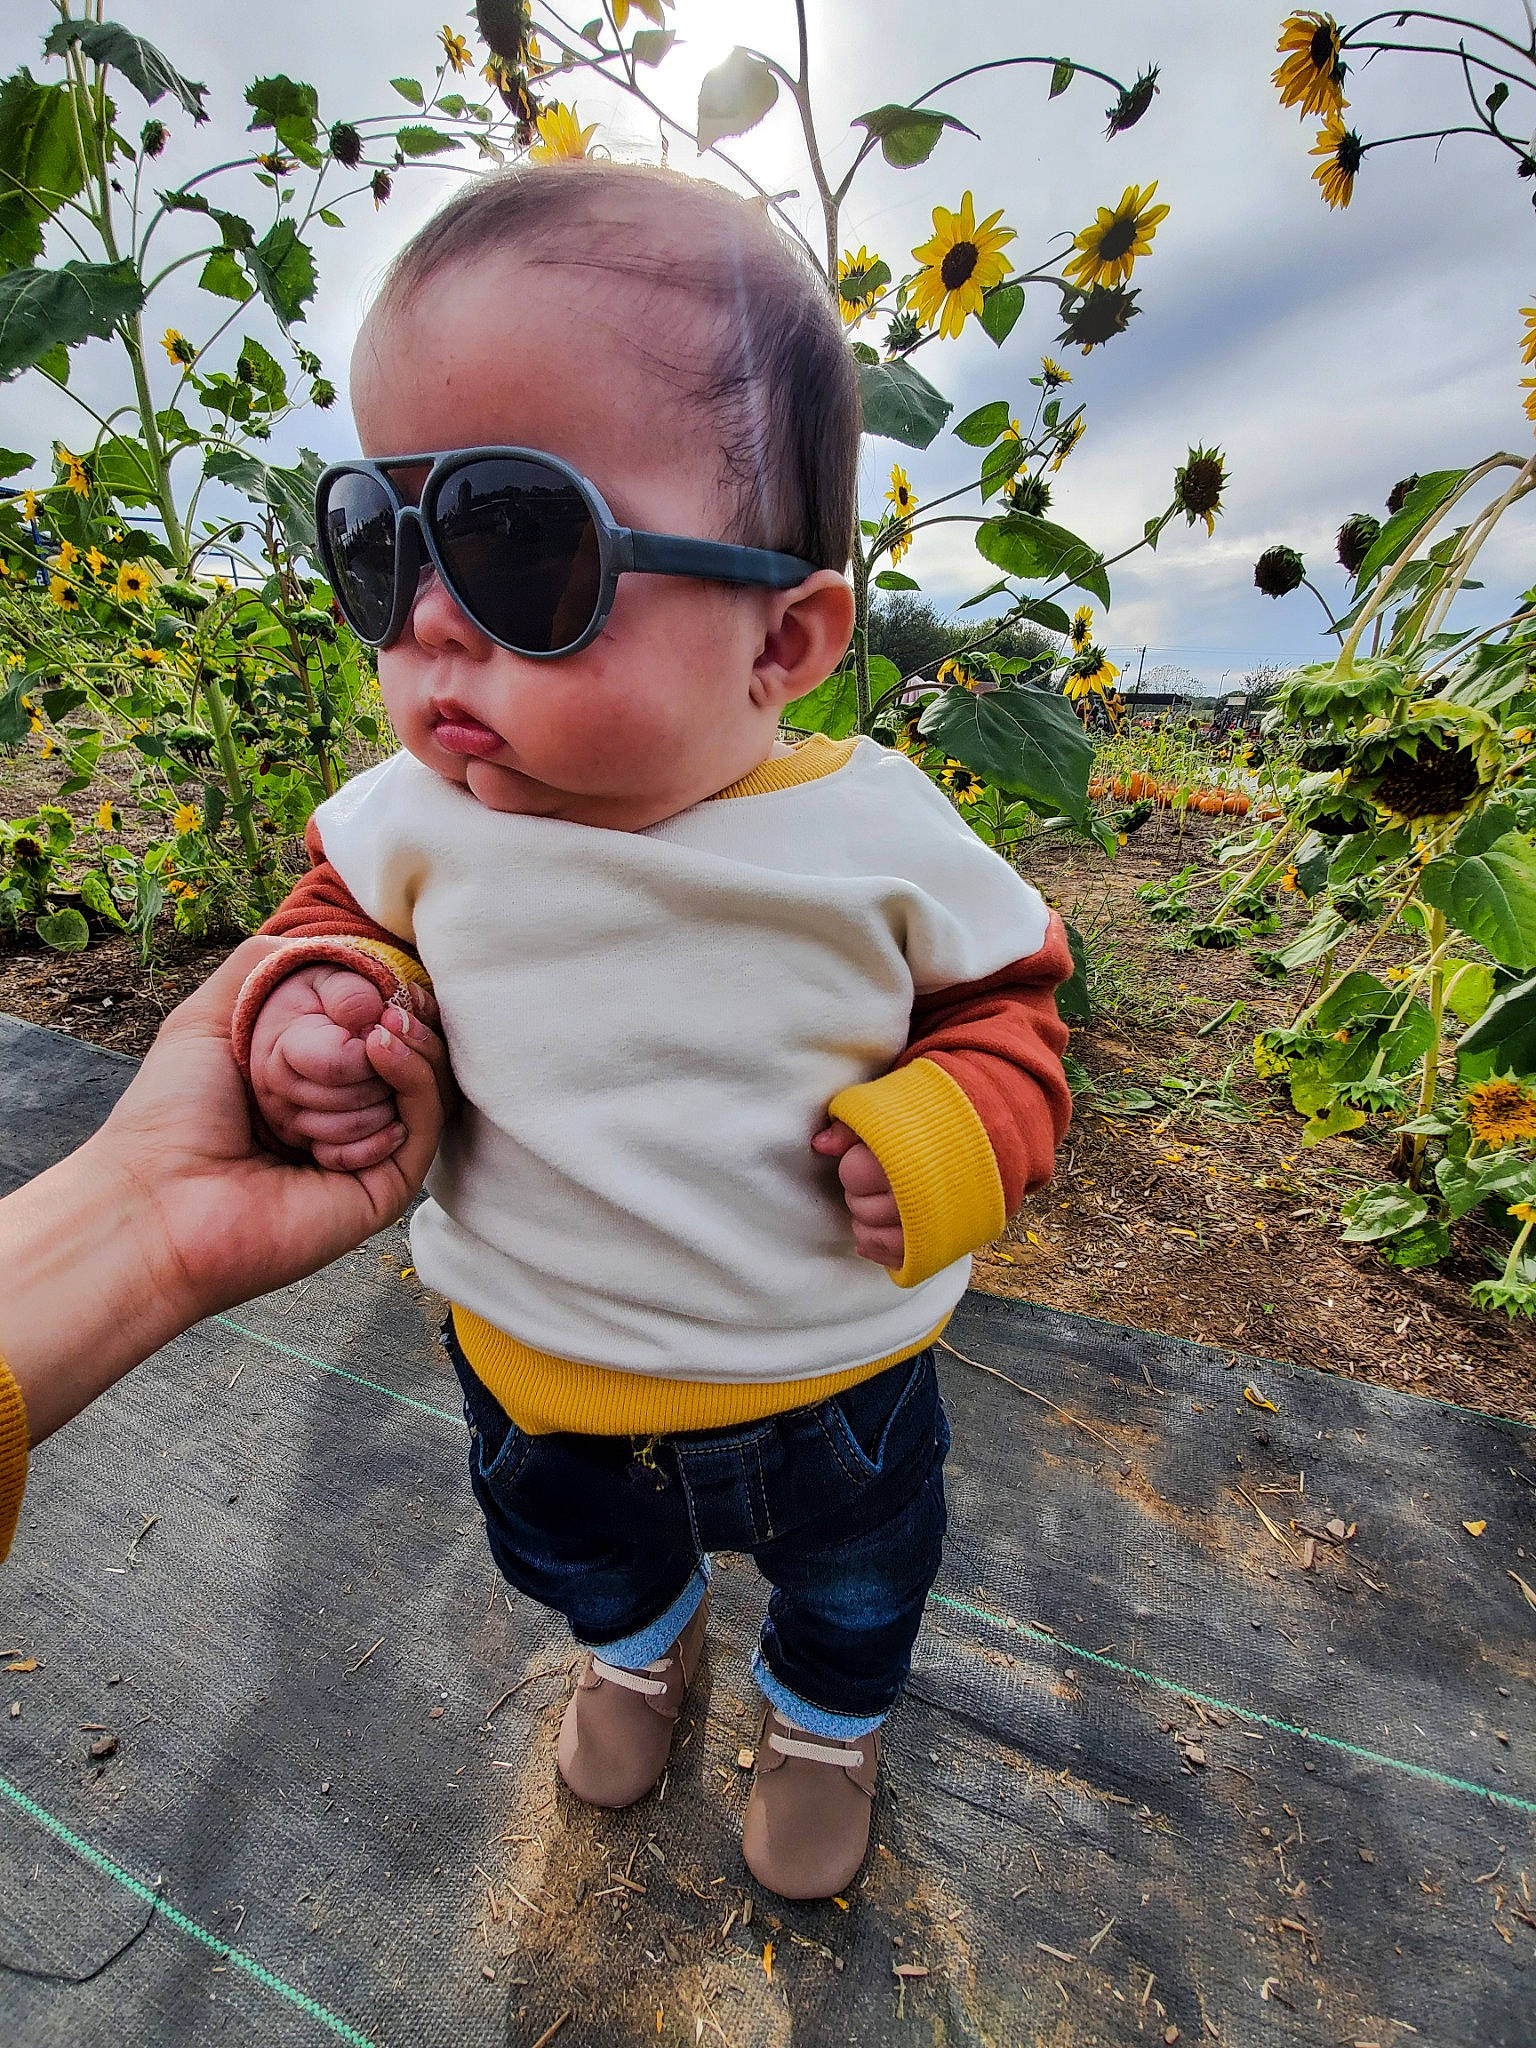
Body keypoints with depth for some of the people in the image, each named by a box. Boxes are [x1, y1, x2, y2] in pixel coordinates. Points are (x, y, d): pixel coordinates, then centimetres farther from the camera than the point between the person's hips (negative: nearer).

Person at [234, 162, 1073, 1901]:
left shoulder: (876, 832, -23)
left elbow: (1003, 993, -7)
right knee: (565, 1543, 35)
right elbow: (340, 907, 3)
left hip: (828, 1374, -1)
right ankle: (641, 1642, 74)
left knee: (855, 1575, 30)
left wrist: (959, 1129, -25)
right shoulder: (421, 814, -18)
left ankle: (827, 1711, 70)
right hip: (530, 1358, 3)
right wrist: (306, 1007, -18)